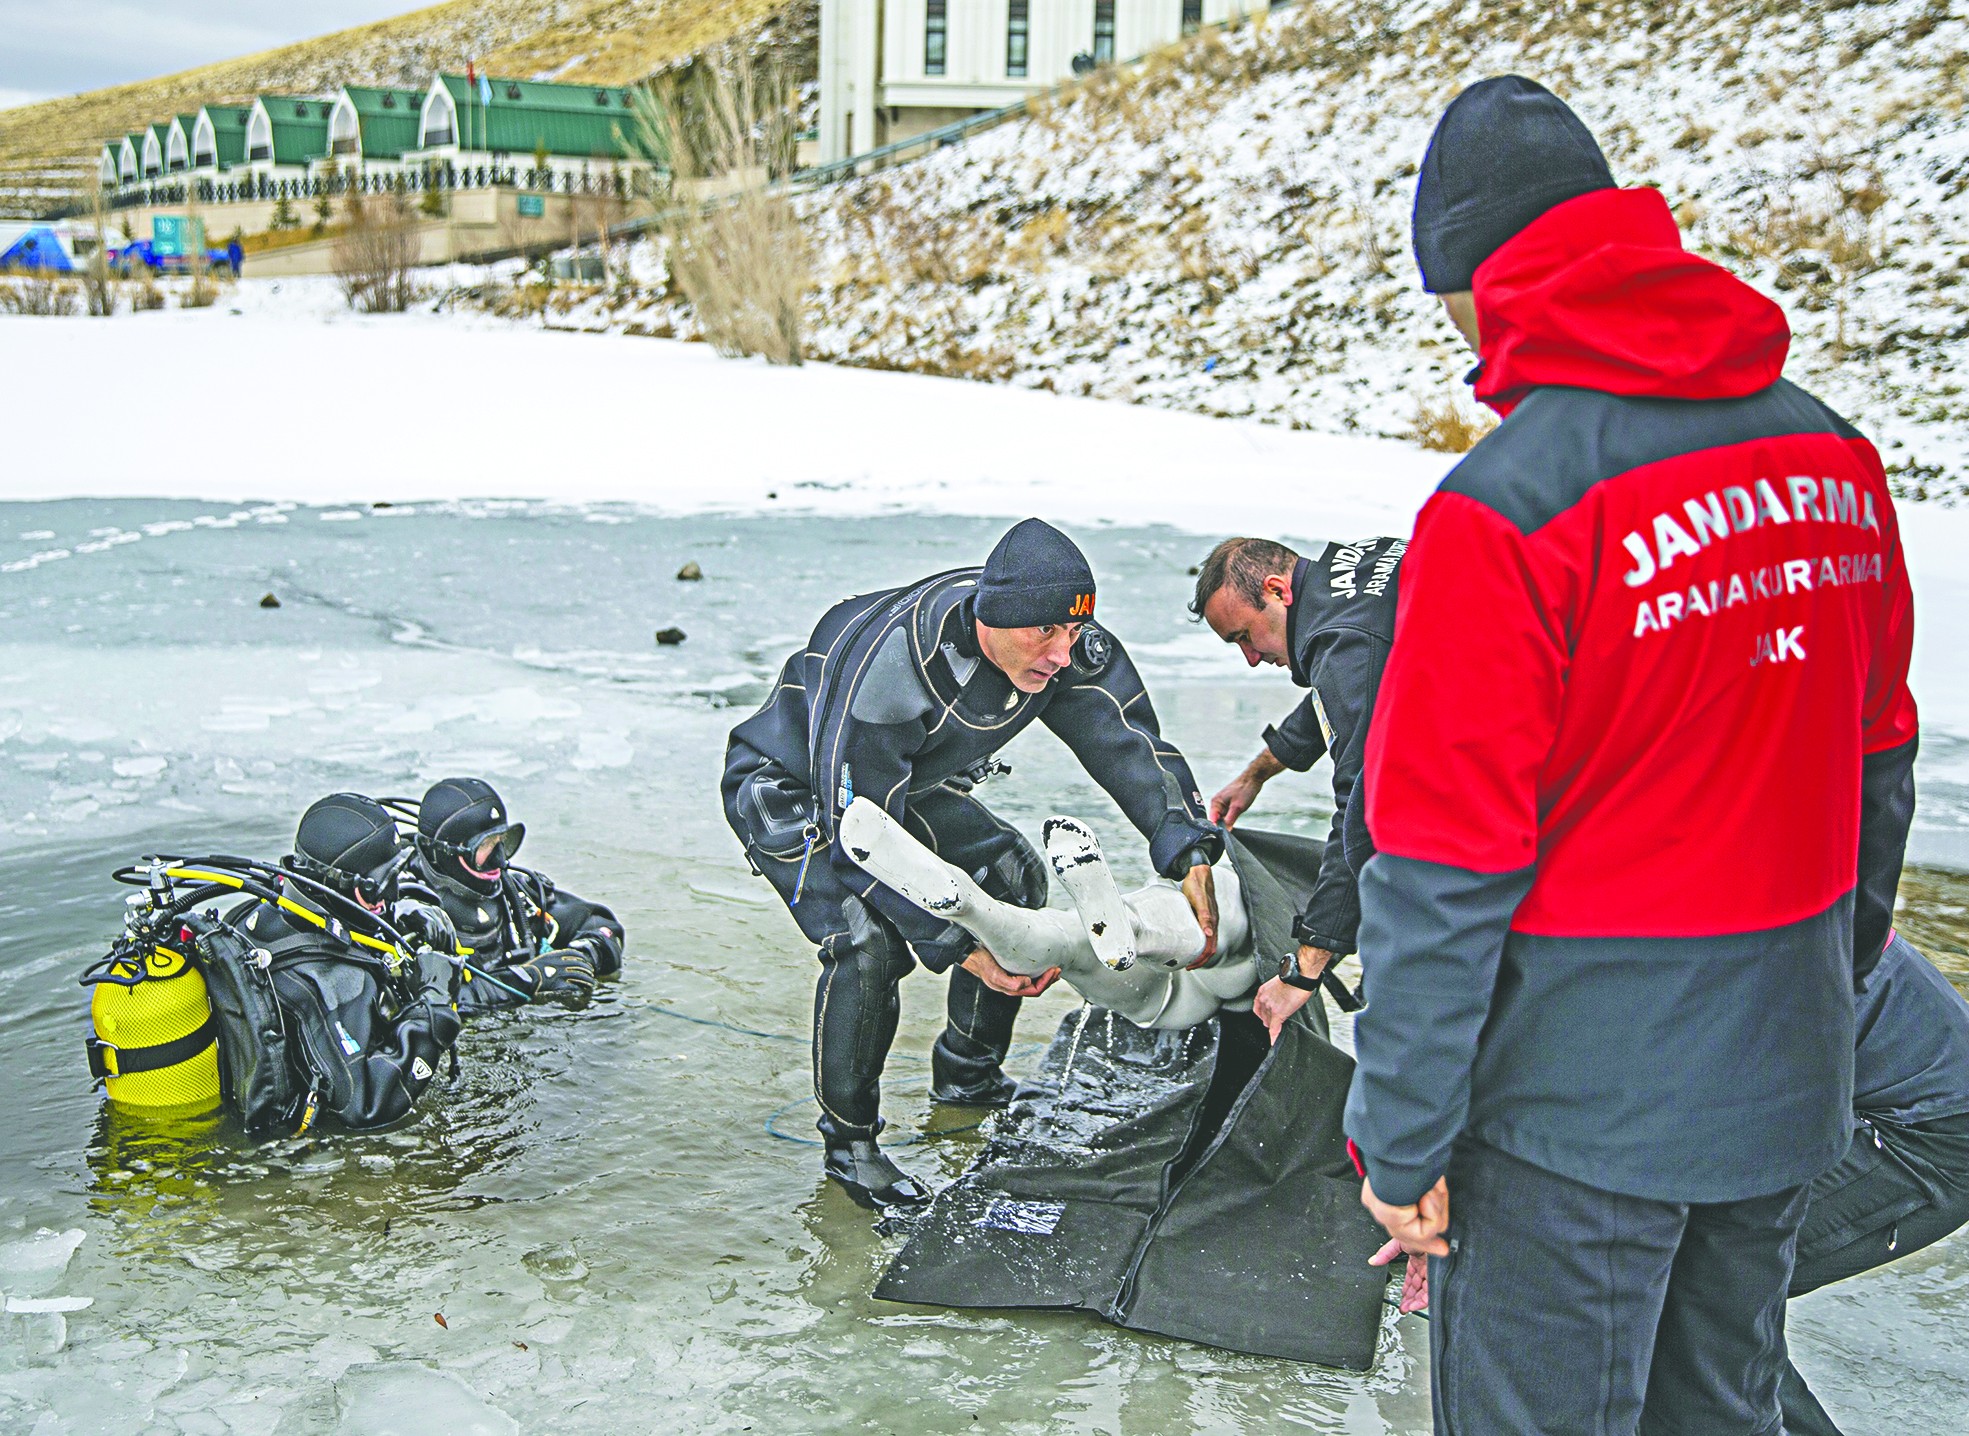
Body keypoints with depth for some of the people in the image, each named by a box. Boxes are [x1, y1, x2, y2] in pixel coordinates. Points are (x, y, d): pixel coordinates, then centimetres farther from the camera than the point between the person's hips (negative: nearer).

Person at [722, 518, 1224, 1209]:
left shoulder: (1067, 649, -22)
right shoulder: (888, 672, -42)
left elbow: (1131, 741, -12)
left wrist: (1192, 856, -23)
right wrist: (959, 947, -35)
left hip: (907, 778, 8)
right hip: (790, 789, -8)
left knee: (1013, 874, 4)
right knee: (870, 943, -26)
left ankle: (968, 1072, 22)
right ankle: (848, 1143, -4)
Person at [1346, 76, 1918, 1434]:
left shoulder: (1507, 506, -21)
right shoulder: (1835, 455, 0)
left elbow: (1445, 870, -20)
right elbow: (1878, 768, 11)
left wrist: (1401, 1141, -10)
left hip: (1579, 1101, -7)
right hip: (1787, 1082, 7)